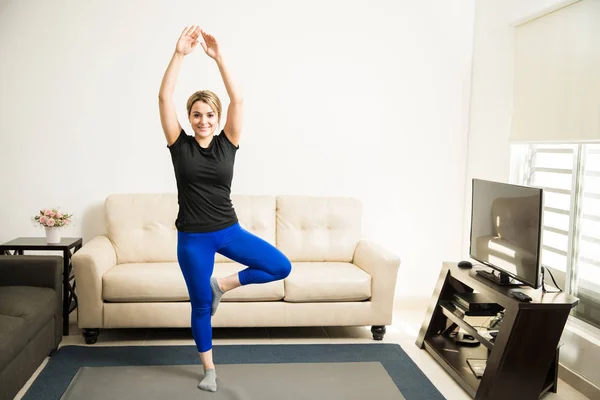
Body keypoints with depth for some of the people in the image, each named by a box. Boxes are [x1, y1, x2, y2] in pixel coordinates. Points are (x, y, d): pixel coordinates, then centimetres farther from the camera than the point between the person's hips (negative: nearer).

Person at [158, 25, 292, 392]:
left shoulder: (227, 144, -2)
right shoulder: (180, 145, -4)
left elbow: (238, 100, -14)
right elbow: (165, 97, -15)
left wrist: (219, 57, -21)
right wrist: (180, 54, -22)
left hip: (229, 230, 2)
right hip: (193, 238, -1)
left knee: (281, 267, -8)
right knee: (201, 305, 9)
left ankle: (222, 285, 11)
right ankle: (209, 369, 31)